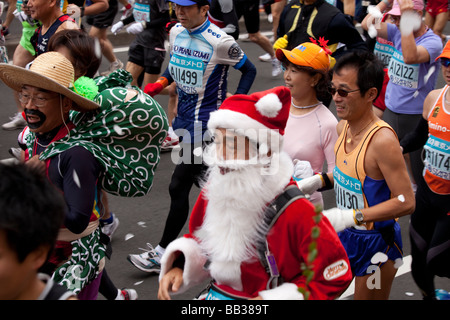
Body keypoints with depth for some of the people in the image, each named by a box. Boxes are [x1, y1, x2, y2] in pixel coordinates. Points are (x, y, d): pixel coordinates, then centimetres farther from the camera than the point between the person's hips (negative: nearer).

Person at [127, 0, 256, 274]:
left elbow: (249, 70, -5)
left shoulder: (219, 42, -17)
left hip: (205, 122, -8)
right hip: (185, 116, 8)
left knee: (179, 187, -7)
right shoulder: (176, 33, 4)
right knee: (204, 182, 18)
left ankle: (163, 254, 3)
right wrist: (160, 83, 4)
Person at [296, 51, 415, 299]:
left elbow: (406, 202, -29)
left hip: (376, 243, -8)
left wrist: (351, 216, -33)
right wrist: (317, 181, -1)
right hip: (345, 234, 8)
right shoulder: (343, 127, -3)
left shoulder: (382, 140, -28)